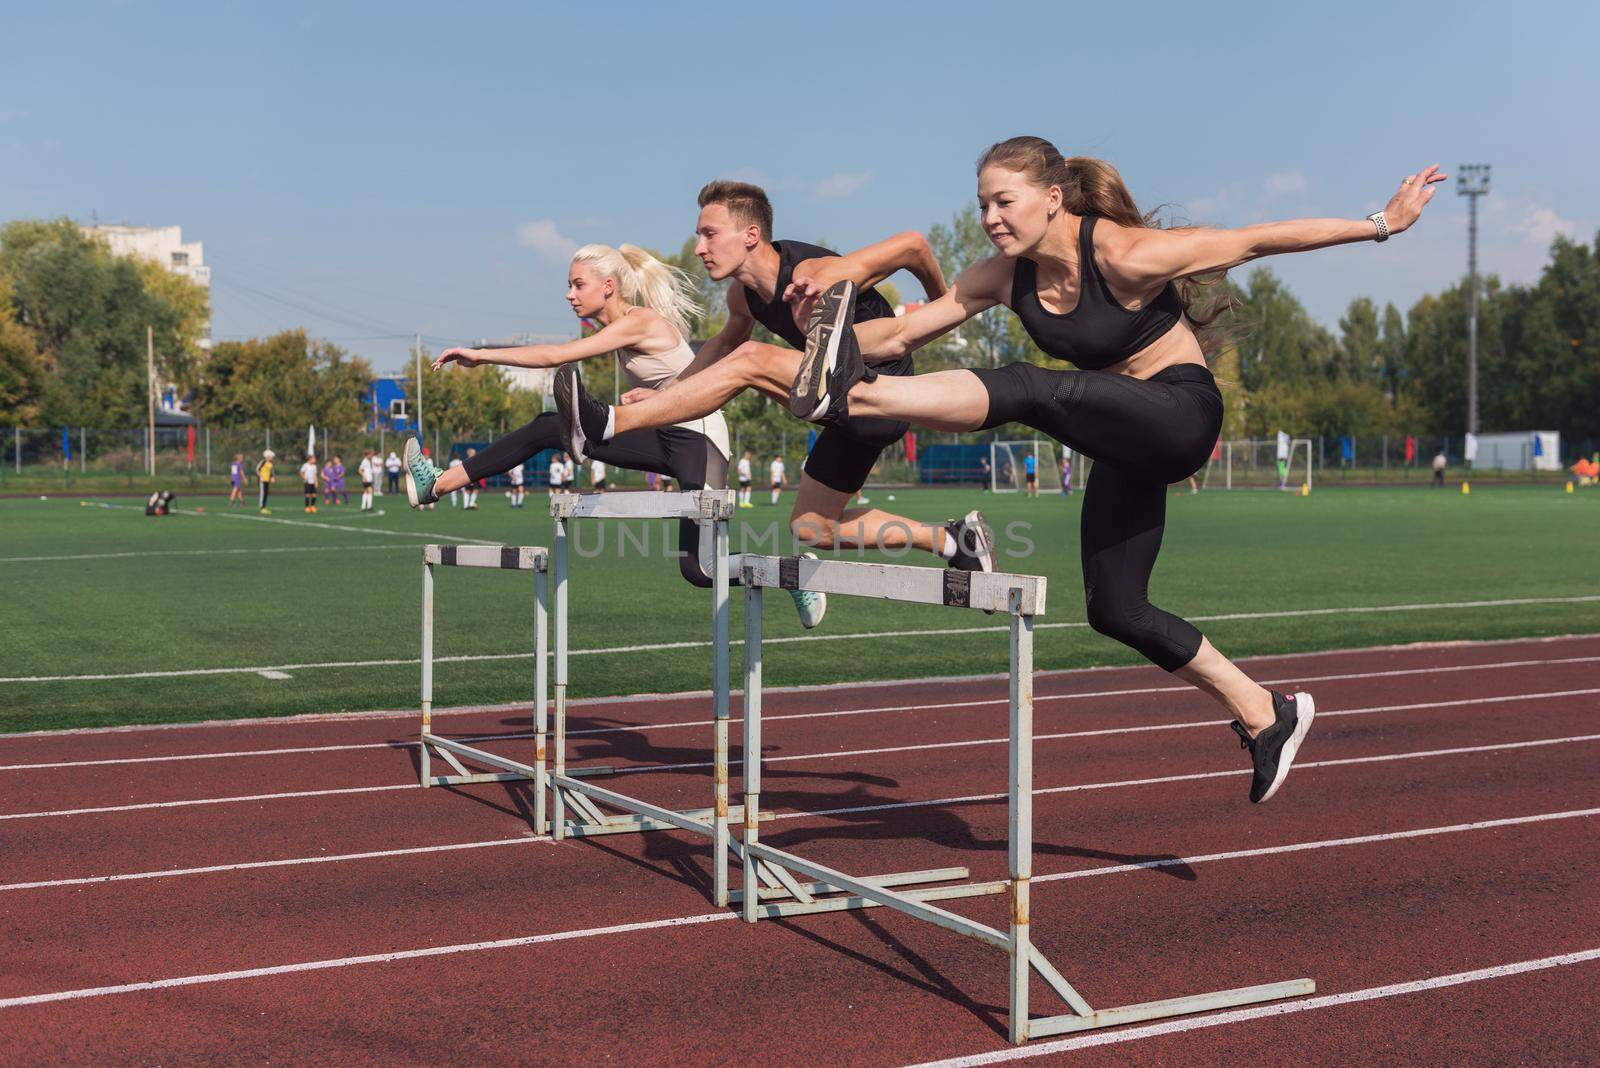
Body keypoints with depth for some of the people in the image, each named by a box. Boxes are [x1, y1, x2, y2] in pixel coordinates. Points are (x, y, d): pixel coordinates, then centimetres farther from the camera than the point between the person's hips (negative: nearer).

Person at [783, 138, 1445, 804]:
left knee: (1030, 389, -31)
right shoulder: (1004, 277, -3)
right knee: (1115, 612, 7)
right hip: (1128, 444, 8)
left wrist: (1380, 223, -8)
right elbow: (899, 336, -2)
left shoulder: (1126, 256, -20)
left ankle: (853, 398, -46)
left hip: (1182, 415, -8)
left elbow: (1256, 240, -13)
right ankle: (1265, 715, 20)